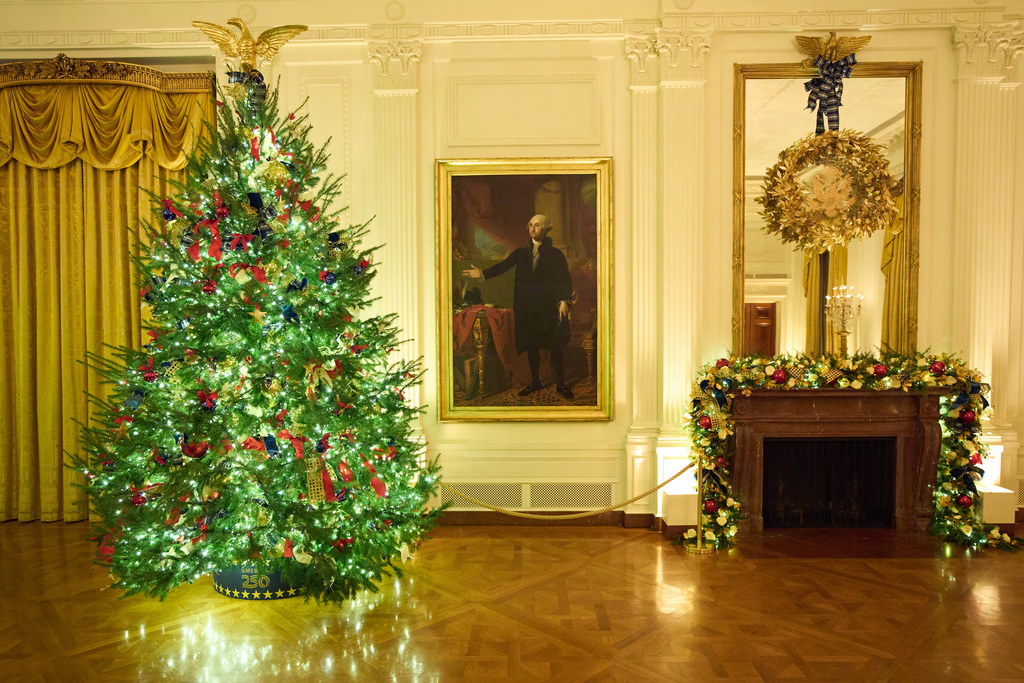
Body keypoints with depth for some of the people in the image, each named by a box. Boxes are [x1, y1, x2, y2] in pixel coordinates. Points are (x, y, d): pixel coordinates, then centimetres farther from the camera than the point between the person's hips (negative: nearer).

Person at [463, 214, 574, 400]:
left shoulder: (555, 254, 4)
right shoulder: (521, 253, 12)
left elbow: (566, 280, 0)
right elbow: (503, 266, 0)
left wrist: (564, 301, -12)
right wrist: (483, 273, -14)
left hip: (549, 307, -3)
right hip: (527, 307, 3)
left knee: (555, 346, -2)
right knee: (531, 345, 8)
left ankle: (560, 384, 9)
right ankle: (535, 381, 22)